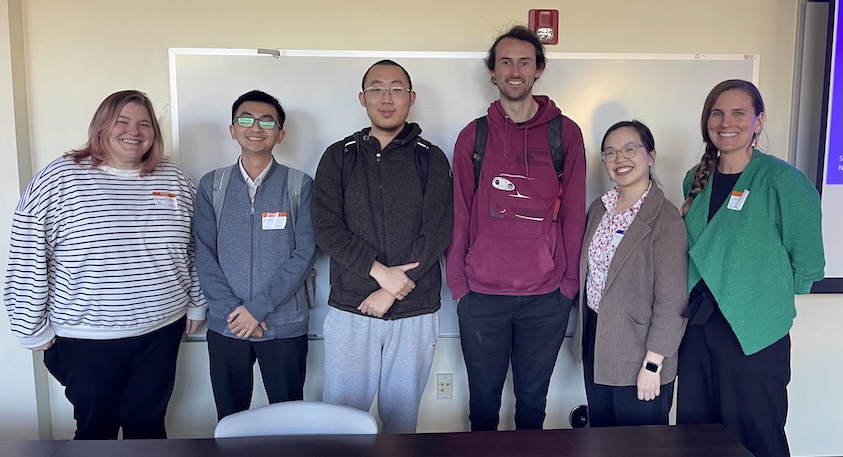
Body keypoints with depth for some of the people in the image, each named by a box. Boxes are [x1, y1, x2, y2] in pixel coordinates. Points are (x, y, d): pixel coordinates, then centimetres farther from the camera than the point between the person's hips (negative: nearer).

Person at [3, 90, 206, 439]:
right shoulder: (59, 178, -8)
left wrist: (196, 304, 13)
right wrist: (33, 327, -4)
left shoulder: (174, 180, 3)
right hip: (86, 339, -2)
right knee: (95, 429, 15)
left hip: (161, 331, 3)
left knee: (148, 424, 16)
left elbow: (194, 250, 10)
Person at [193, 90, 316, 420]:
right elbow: (204, 255, 1)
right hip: (225, 325, 2)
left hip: (285, 325, -1)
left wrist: (257, 308, -12)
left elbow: (304, 252, -7)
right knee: (229, 422, 13)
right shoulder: (212, 185, 5)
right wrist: (232, 310, -10)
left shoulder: (300, 186, -1)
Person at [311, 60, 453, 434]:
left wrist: (390, 291, -12)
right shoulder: (339, 157, 5)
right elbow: (327, 228, -5)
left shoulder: (431, 160, 4)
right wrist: (380, 271, -15)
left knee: (402, 417, 12)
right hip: (350, 310, 0)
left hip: (415, 312, 0)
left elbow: (437, 233, -6)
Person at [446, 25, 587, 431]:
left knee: (533, 397, 14)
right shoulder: (473, 136, 5)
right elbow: (460, 215, 4)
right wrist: (458, 283, 0)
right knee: (484, 397, 13)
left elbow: (573, 213, 2)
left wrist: (570, 281, -1)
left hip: (547, 298, 0)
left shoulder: (565, 133, 2)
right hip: (481, 295, 1)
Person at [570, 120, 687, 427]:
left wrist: (652, 365, -18)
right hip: (595, 344, 7)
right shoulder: (599, 209, 5)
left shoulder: (665, 219, -17)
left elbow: (671, 302, -19)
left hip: (638, 357, -6)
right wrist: (583, 336, 12)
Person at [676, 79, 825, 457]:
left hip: (755, 334, -5)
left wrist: (772, 297, 2)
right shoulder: (696, 180, 8)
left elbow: (807, 260, -7)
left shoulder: (781, 179, -10)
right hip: (697, 327, 6)